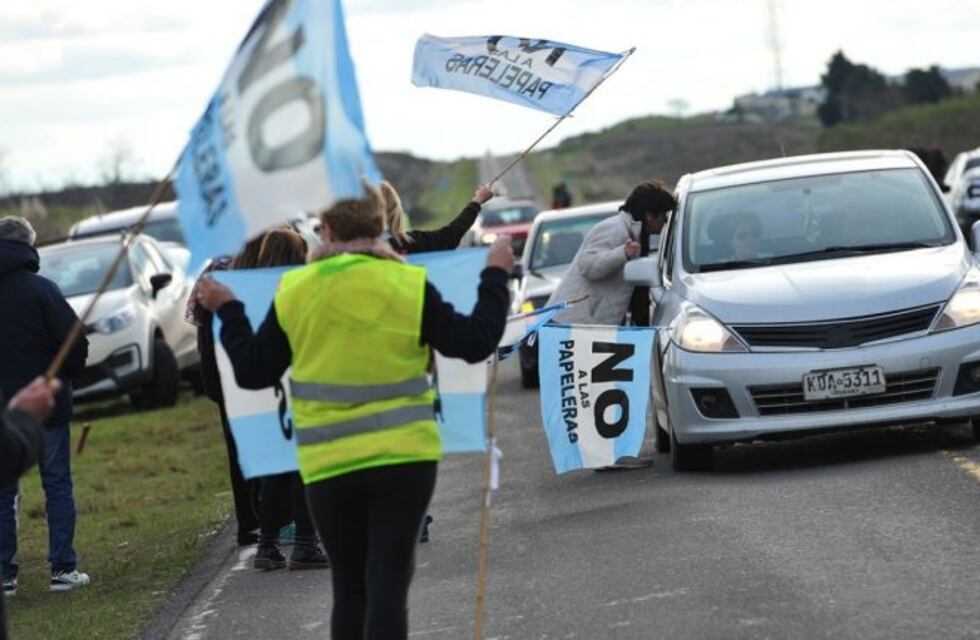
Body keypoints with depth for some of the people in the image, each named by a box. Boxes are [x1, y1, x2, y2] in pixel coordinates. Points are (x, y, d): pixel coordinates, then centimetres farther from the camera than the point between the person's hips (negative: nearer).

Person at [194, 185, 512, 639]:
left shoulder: (294, 293, -1)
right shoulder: (408, 286, -6)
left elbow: (252, 372, 7)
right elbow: (474, 343, 1)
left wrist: (228, 311, 22)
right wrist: (495, 276, 13)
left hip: (329, 468, 1)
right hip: (404, 459, -1)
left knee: (350, 588, 13)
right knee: (388, 585, -1)